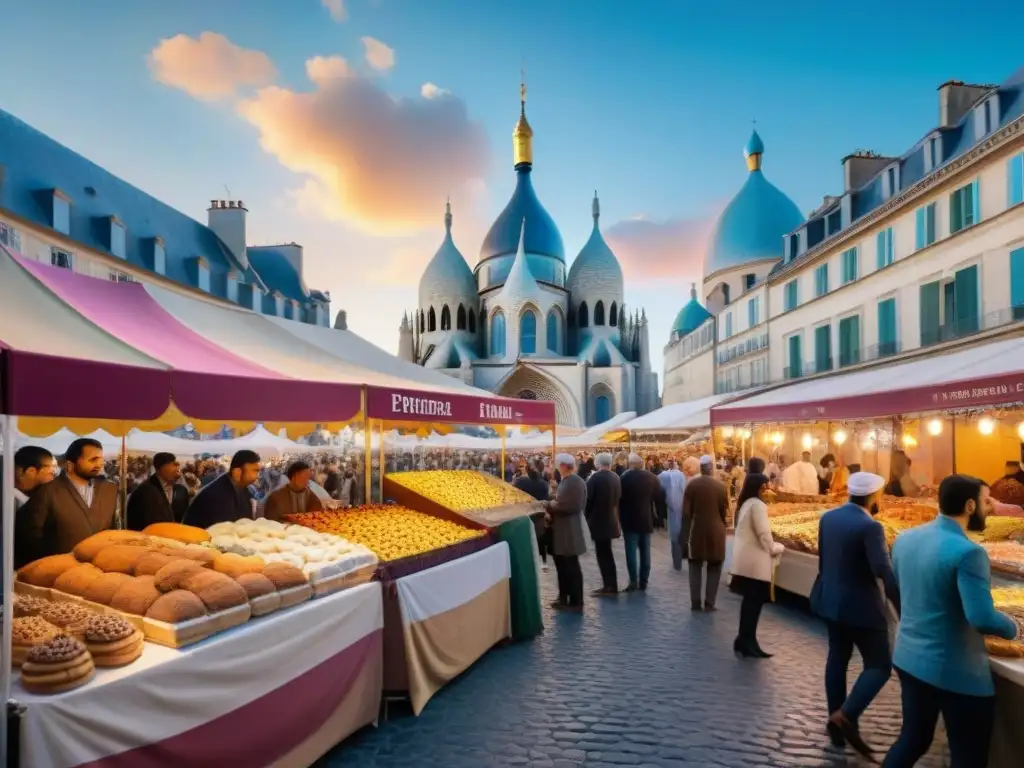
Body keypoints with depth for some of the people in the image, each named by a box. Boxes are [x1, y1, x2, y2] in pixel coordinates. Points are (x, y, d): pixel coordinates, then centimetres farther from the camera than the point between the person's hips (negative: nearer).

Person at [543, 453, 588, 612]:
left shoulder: (574, 482, -17)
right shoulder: (565, 481, 14)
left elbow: (572, 506, -26)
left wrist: (551, 505, -16)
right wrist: (551, 512, 1)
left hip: (569, 532, -10)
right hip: (561, 531, 10)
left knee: (571, 567, 0)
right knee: (562, 566, 16)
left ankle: (576, 603, 9)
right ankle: (564, 598, 26)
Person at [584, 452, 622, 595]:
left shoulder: (595, 478, -17)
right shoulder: (616, 477, 4)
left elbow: (588, 499, -14)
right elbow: (618, 497, 11)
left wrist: (587, 516, 1)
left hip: (598, 520, -7)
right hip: (611, 520, 8)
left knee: (602, 553, -1)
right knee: (606, 553, 16)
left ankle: (609, 586, 0)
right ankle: (611, 585, 20)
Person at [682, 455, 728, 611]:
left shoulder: (691, 484, -7)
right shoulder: (721, 486, -8)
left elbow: (686, 512, -6)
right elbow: (724, 511, 0)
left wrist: (686, 532, 4)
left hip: (696, 531, 1)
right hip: (716, 531, 0)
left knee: (695, 567, 12)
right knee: (714, 569, 11)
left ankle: (695, 602, 11)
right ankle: (709, 603, 9)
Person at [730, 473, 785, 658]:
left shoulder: (745, 503, 14)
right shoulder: (757, 504, -16)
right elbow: (763, 532, -19)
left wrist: (770, 546, 17)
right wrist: (774, 548, -3)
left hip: (745, 558, 9)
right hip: (754, 561, -9)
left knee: (751, 600, 14)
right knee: (755, 601, -2)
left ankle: (745, 642, 19)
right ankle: (747, 643, 4)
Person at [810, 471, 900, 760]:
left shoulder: (828, 517, 3)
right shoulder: (869, 527, -21)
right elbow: (884, 572, -28)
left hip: (830, 601, 8)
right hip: (860, 605, -7)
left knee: (837, 659, 18)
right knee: (880, 665, 6)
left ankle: (836, 719, 25)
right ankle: (846, 715, -7)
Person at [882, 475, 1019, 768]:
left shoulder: (905, 539, 2)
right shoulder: (967, 552, -23)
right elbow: (983, 619, -25)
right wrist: (1013, 628, -6)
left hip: (909, 658, 7)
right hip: (955, 671, -7)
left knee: (913, 738, 21)